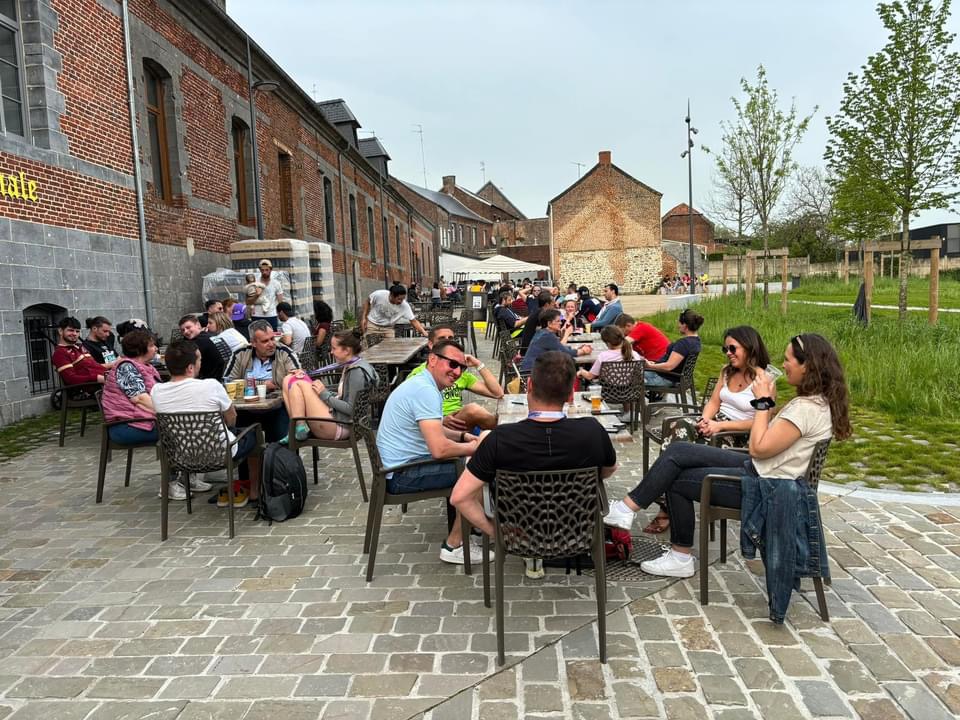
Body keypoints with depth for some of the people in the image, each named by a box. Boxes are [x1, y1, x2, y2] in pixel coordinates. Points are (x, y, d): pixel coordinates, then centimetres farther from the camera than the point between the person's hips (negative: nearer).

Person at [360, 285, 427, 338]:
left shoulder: (405, 306, -24)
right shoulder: (378, 295, -26)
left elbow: (413, 321, -20)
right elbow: (367, 302, -6)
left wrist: (424, 333, -31)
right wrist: (363, 318, -10)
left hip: (388, 328, 1)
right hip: (372, 324, -1)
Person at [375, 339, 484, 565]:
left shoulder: (421, 385, 11)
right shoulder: (426, 391, -22)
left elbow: (432, 430, 27)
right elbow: (439, 449, -30)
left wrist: (463, 436, 11)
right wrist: (472, 448, -12)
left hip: (399, 466, 11)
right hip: (402, 475, -11)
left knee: (461, 464, 23)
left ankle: (458, 529, 32)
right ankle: (453, 546, -2)